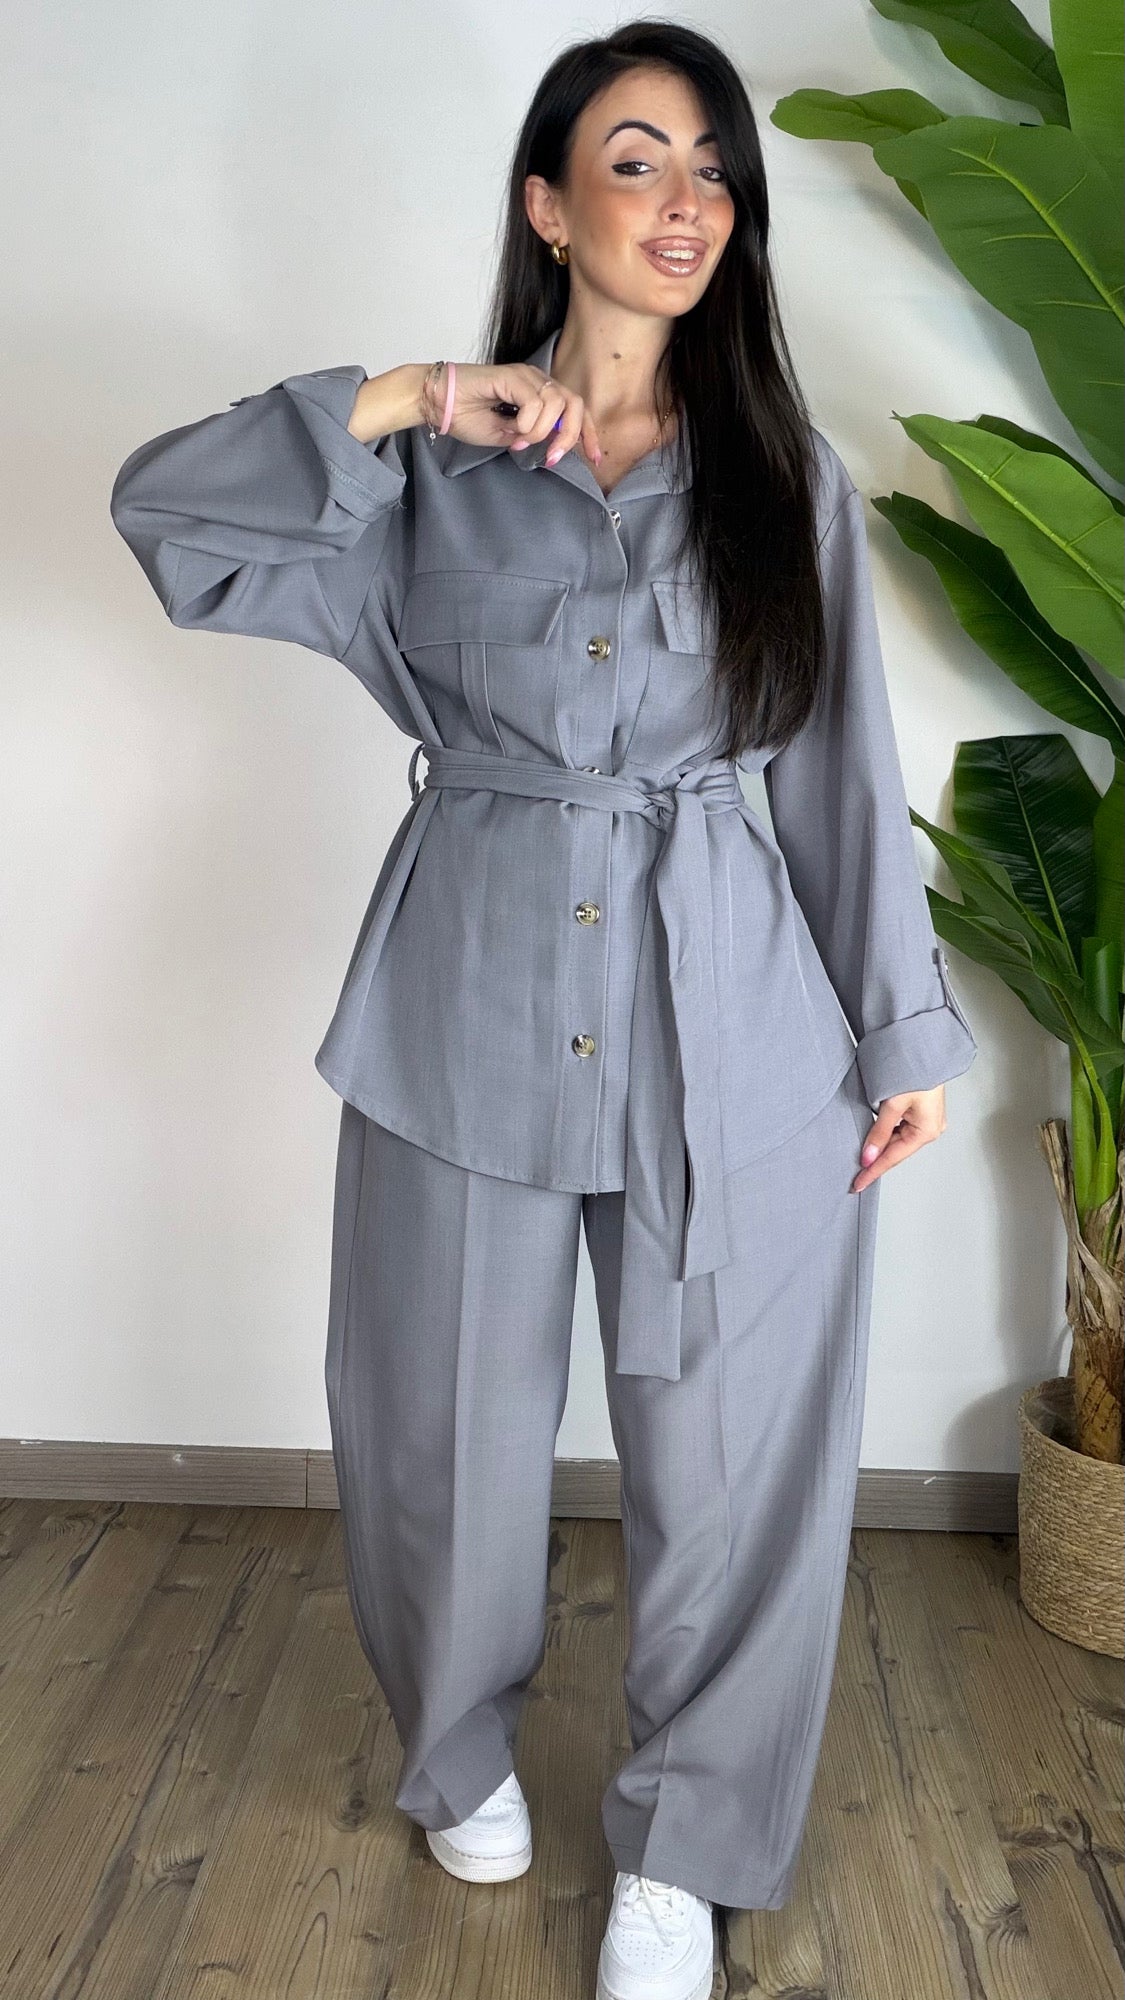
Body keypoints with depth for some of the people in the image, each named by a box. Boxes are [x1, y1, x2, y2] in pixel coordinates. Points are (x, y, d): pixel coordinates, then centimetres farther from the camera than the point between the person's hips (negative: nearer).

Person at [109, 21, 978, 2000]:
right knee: (450, 1426, 13)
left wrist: (906, 1028, 5)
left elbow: (846, 766, 5)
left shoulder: (785, 474, 6)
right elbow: (161, 509, -6)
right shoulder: (433, 467, 3)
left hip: (728, 1018, 1)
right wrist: (397, 402, -13)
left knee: (728, 1444, 5)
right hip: (473, 1000, 0)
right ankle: (462, 1747, 43)